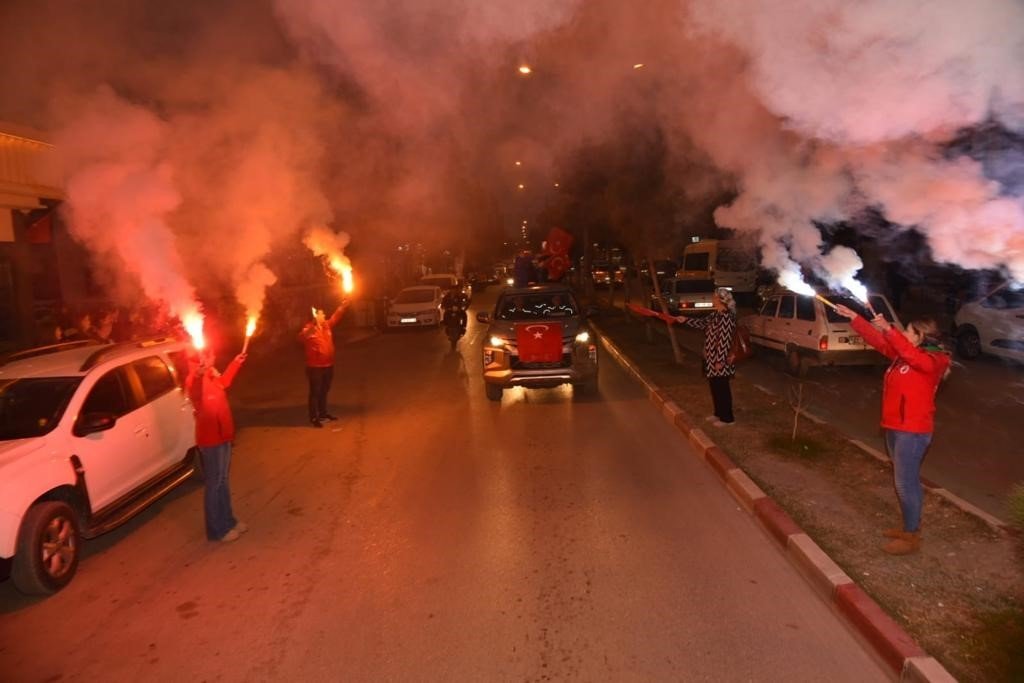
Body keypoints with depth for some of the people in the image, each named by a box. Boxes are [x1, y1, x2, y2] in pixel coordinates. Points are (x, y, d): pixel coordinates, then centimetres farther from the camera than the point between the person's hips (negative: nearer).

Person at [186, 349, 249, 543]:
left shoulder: (212, 375, 6)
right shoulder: (195, 379, -23)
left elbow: (223, 384, 31)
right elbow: (195, 394, -49)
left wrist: (235, 363, 31)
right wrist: (198, 376, -69)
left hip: (222, 435, 9)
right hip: (210, 439, -9)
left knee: (223, 481, 19)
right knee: (214, 484, 2)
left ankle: (228, 521, 33)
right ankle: (217, 530, 14)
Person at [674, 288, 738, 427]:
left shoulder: (726, 317, -23)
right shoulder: (716, 314, 7)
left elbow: (725, 340, -24)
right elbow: (702, 323, 24)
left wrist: (720, 360, -22)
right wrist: (685, 320, 20)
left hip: (720, 359, -10)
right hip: (712, 358, 10)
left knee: (722, 388, 2)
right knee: (714, 387, 19)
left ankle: (727, 418, 14)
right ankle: (719, 413, 32)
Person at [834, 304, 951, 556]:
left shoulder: (933, 361, -16)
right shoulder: (904, 354, 8)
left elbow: (911, 354, -37)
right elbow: (877, 339, 11)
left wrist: (889, 329, -44)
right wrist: (853, 317, 6)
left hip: (913, 431, -9)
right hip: (895, 427, 9)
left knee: (906, 483, -3)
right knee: (906, 481, 17)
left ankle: (912, 537, 8)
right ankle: (911, 528, 29)